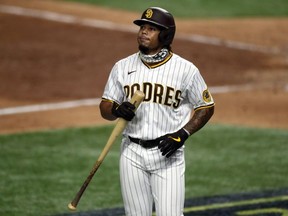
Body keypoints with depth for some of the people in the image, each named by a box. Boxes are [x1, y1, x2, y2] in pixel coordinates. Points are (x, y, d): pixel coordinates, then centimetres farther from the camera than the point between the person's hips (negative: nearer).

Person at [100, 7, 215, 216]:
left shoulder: (185, 69, -3)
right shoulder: (123, 67, 6)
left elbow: (206, 107, 4)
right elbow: (105, 108, 10)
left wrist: (182, 135, -10)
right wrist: (117, 109, -15)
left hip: (168, 154, -3)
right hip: (132, 154, 3)